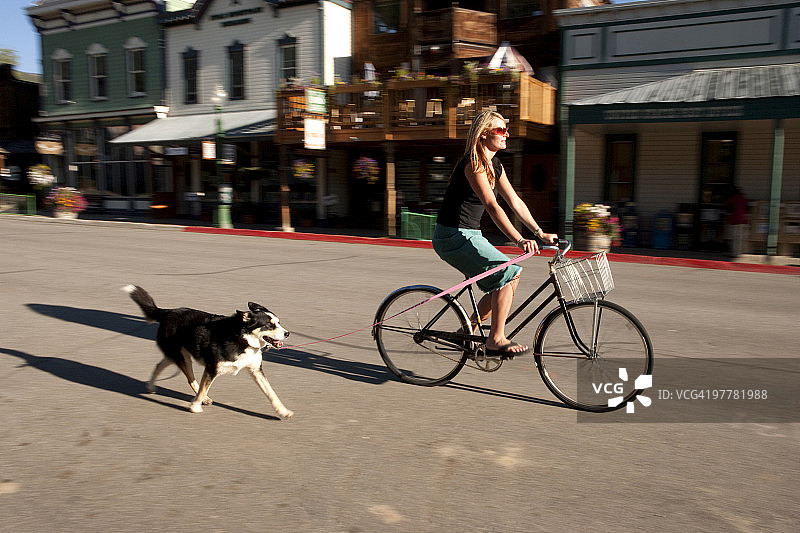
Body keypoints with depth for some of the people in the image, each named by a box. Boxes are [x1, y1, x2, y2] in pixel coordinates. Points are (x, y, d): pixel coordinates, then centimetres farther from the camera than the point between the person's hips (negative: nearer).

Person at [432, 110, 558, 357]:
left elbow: (515, 202, 14)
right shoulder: (473, 163, -17)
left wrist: (540, 233, 9)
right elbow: (492, 206, -27)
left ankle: (469, 330, 16)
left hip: (471, 235, 9)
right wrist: (519, 240, -34)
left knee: (509, 276, 5)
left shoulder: (495, 165, 12)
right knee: (507, 273, -17)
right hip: (453, 236, -9)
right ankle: (496, 340, -7)